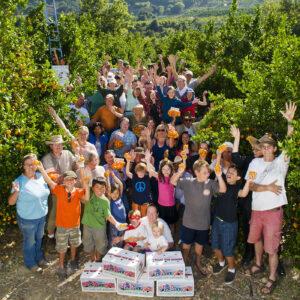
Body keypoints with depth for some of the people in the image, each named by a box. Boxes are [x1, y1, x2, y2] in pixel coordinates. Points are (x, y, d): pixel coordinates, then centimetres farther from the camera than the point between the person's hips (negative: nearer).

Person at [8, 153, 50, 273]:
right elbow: (11, 202, -20)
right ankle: (31, 263, 40)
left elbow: (46, 192, 14)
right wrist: (16, 192, -39)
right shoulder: (20, 181, -22)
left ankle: (39, 257, 51)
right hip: (27, 219, -5)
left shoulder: (41, 176, -5)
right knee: (29, 242, 16)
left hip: (42, 216, 5)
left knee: (39, 238, 26)